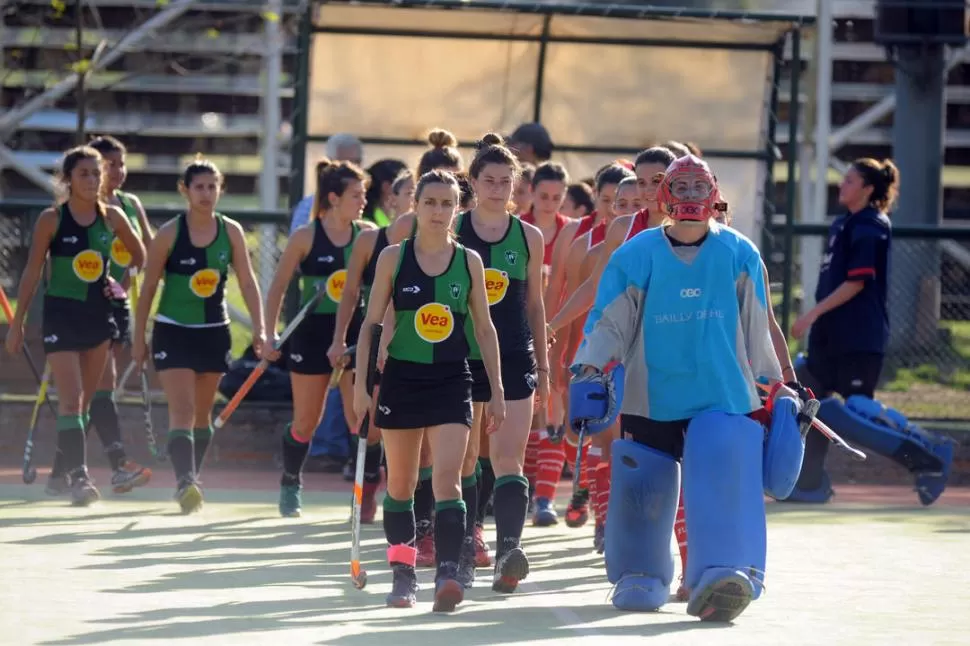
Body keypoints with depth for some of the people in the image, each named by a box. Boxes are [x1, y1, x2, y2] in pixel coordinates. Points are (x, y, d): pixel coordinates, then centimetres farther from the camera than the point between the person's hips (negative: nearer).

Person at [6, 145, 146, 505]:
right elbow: (32, 273, -3)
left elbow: (139, 255, 19)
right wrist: (17, 324, -3)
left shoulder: (111, 217, 2)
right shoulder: (51, 219, -7)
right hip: (61, 314, -4)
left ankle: (61, 472, 22)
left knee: (84, 401, 11)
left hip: (98, 313, 4)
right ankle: (79, 475, -20)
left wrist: (121, 283, 3)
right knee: (70, 399, -14)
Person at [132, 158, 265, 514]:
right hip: (173, 332, -4)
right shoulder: (169, 234, -7)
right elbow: (149, 287, -2)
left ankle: (192, 480, 25)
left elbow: (248, 282, 1)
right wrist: (138, 338, -1)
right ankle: (185, 482, -27)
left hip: (214, 333, 4)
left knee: (202, 413, 13)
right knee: (182, 410, -16)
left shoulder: (231, 231, 0)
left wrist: (259, 329, -9)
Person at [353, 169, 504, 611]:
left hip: (452, 380, -1)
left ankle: (448, 574, -22)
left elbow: (484, 328, 8)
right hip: (402, 377, 1)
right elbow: (371, 322, 2)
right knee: (400, 482, 9)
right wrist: (360, 383, -3)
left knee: (448, 477, -14)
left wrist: (496, 390, 6)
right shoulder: (393, 258, -1)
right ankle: (403, 574, 20)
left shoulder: (469, 262, 2)